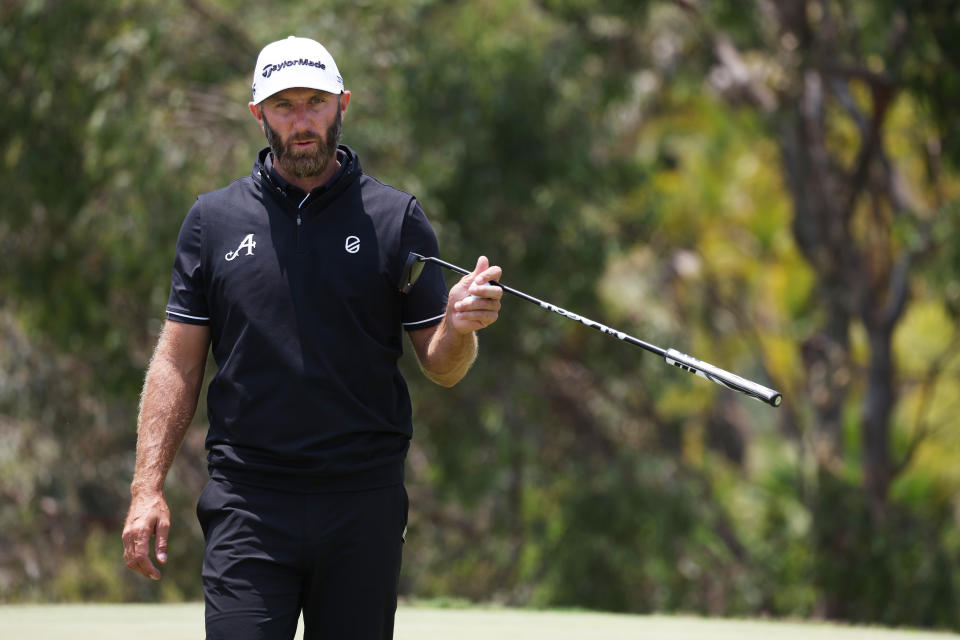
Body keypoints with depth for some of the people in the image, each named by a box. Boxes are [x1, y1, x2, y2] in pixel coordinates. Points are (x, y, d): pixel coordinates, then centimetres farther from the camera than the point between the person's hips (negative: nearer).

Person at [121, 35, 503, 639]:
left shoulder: (396, 218, 5)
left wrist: (459, 328, -19)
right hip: (247, 507, 0)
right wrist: (147, 488, 0)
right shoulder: (214, 219, 8)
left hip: (364, 505, 0)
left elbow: (441, 367, 5)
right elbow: (178, 362, 8)